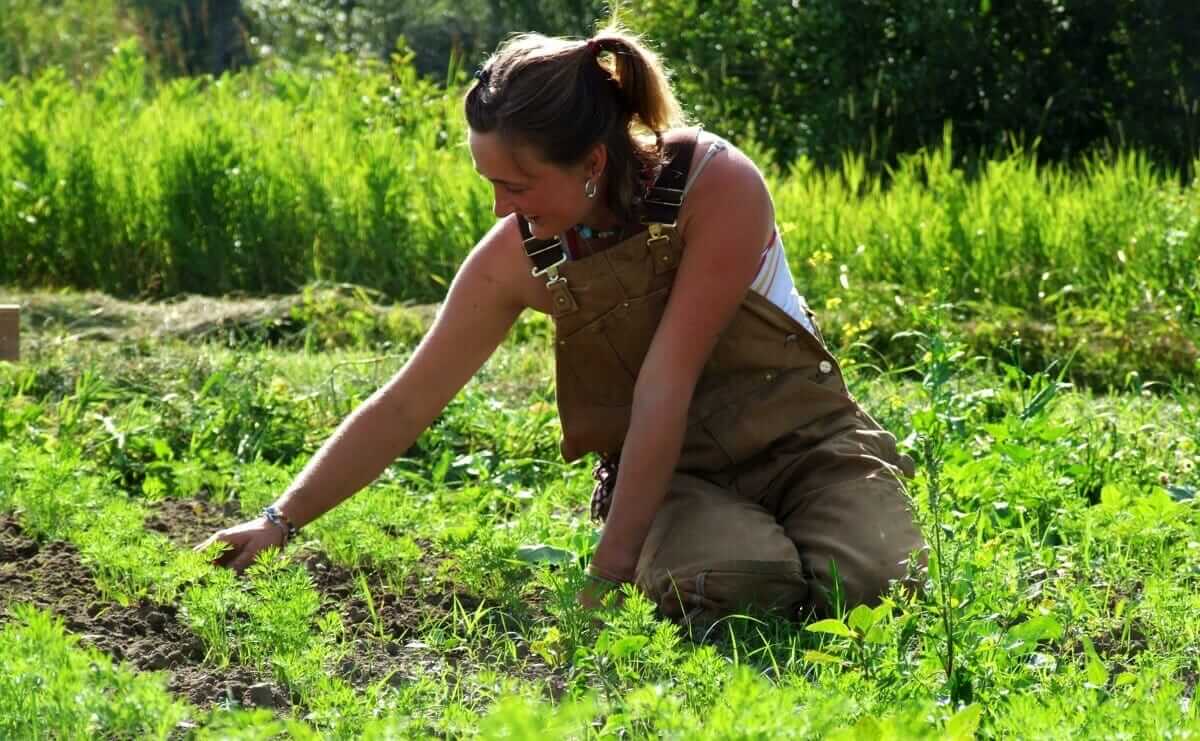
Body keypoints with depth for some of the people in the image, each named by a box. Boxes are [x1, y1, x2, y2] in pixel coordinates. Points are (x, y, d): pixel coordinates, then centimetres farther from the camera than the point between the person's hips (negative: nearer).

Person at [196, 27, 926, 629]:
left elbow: (665, 386, -24)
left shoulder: (718, 184, -22)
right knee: (732, 580, -34)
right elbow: (405, 404, -2)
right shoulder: (519, 255, -11)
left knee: (870, 576, -31)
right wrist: (281, 520, -4)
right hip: (673, 472, 1)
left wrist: (612, 563, -24)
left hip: (806, 441, -1)